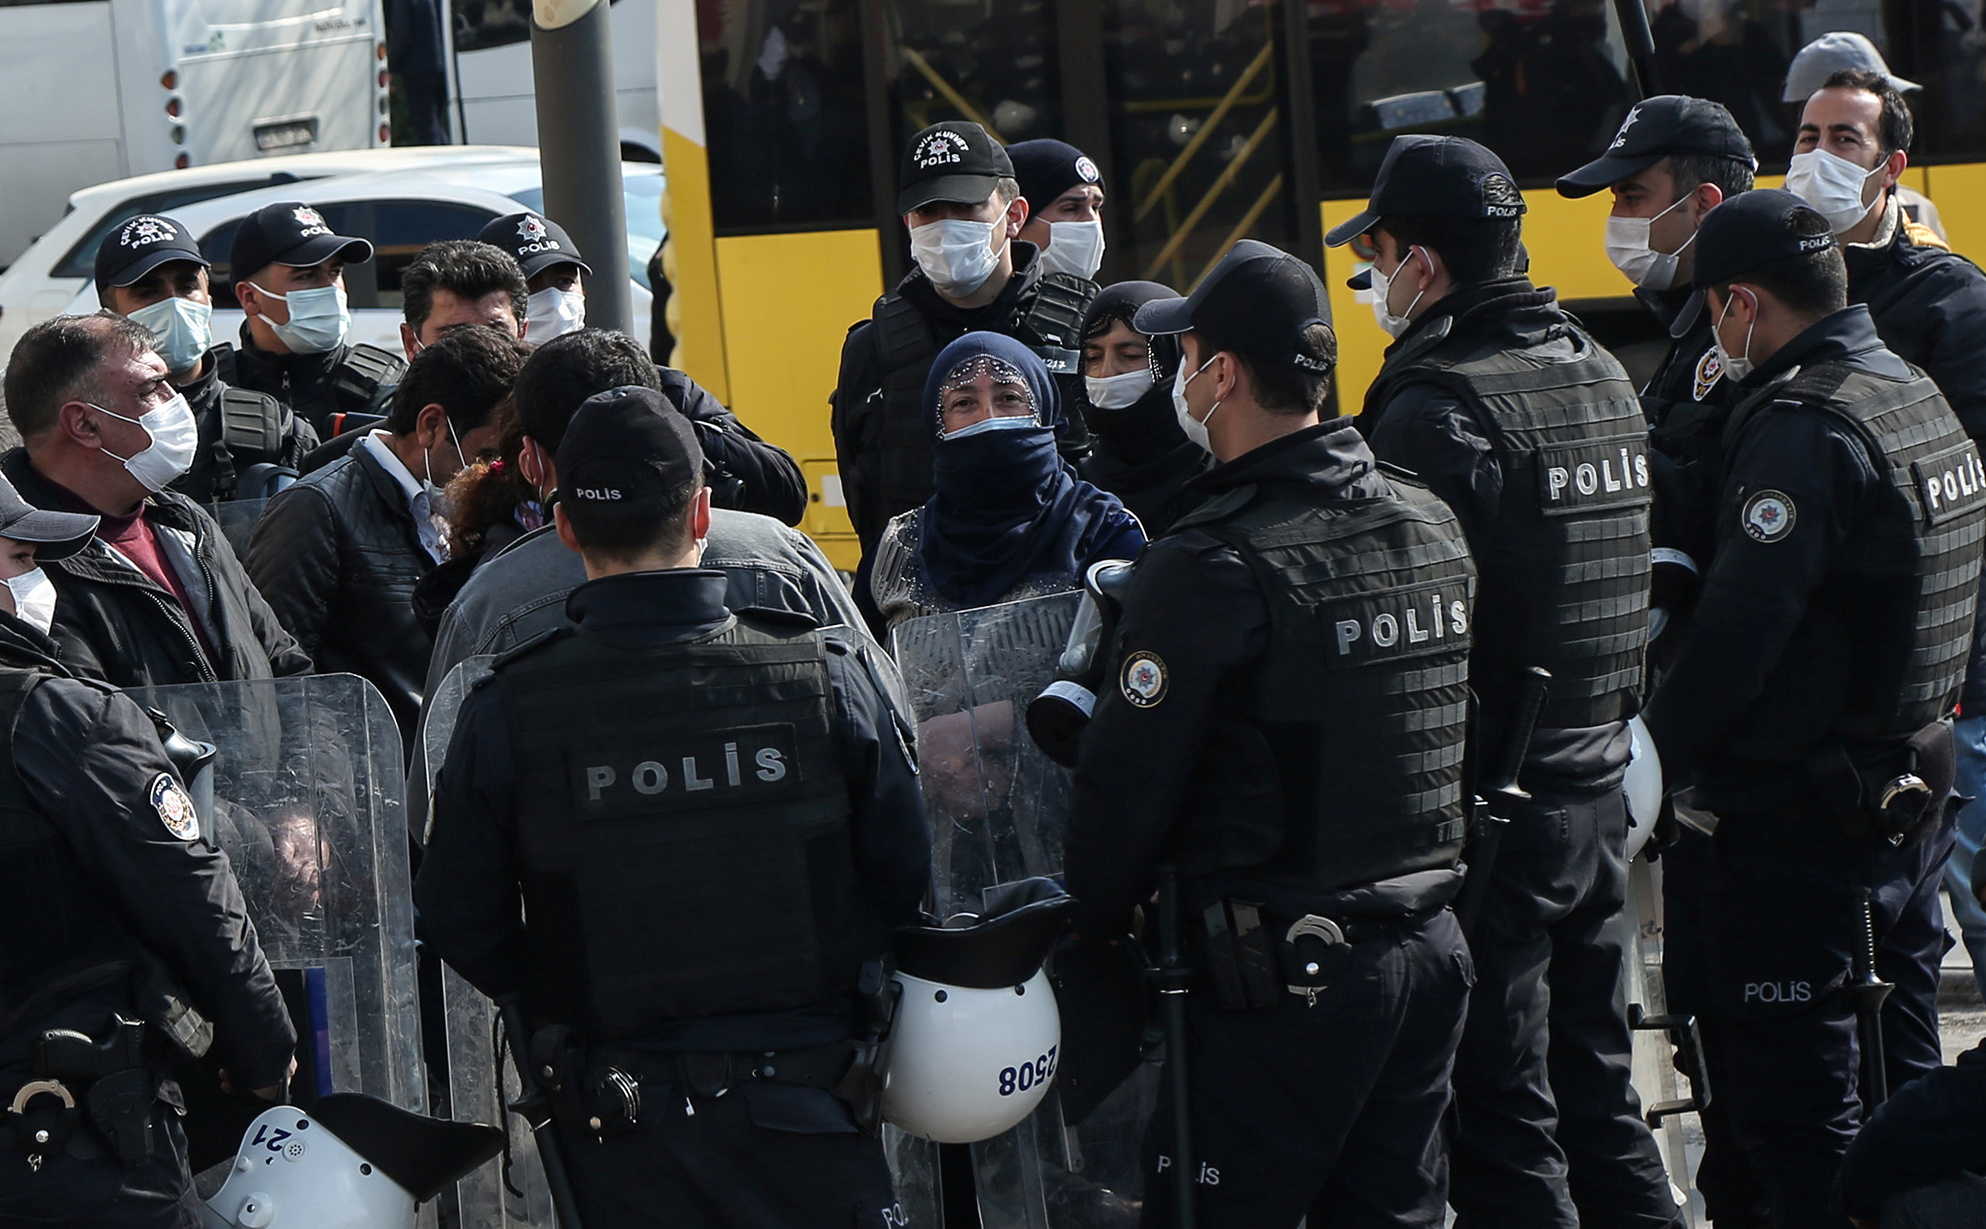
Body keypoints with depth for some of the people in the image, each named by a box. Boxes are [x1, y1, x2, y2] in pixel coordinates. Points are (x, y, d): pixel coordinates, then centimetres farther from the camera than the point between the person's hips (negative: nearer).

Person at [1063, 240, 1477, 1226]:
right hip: (1431, 952, 8)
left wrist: (1096, 914, 5)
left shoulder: (1213, 567, -17)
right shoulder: (1430, 526, 7)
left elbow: (1127, 781, -11)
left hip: (1287, 978, -8)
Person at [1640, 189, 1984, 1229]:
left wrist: (1658, 758, -13)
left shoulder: (1801, 428, -19)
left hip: (1797, 820, -9)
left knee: (1795, 1112, -3)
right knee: (1900, 1091, 17)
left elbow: (1740, 631, -24)